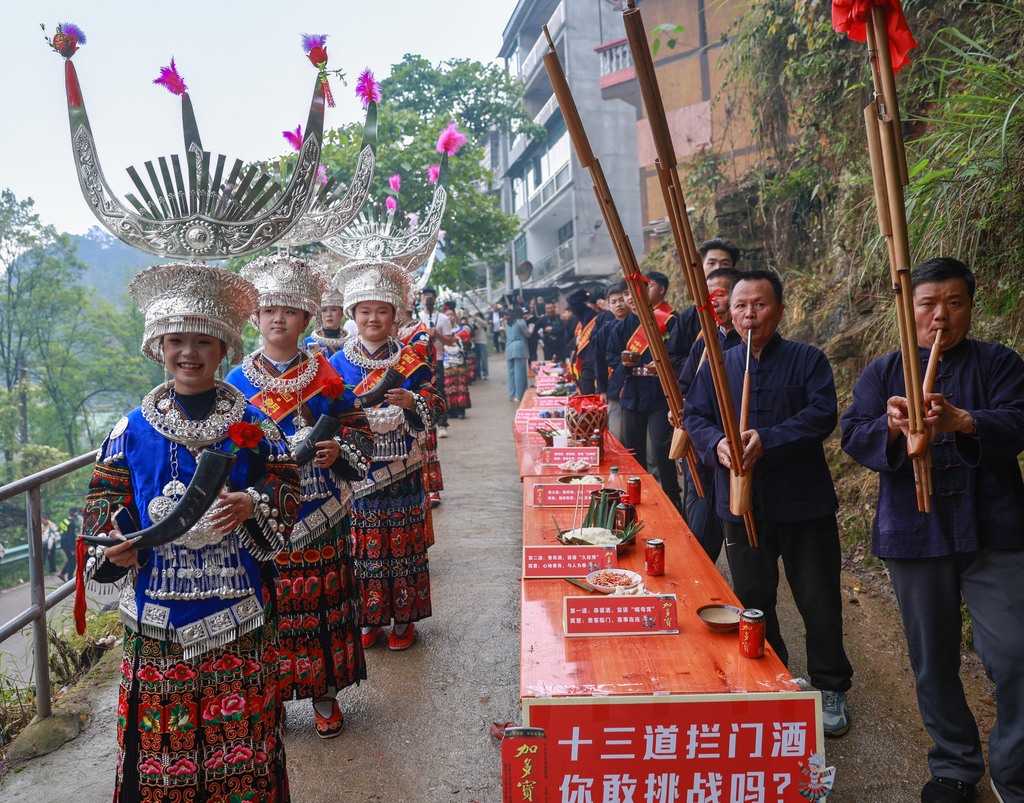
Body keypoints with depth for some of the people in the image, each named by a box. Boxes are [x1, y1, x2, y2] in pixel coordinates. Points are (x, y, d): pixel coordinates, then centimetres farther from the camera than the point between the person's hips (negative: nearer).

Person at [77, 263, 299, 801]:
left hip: (237, 602, 0)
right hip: (156, 603, 1)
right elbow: (105, 492, 7)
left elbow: (286, 485, 2)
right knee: (161, 724, 7)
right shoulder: (134, 428, 2)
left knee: (240, 717, 8)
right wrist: (112, 542, -10)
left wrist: (253, 505, -18)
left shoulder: (252, 424, 0)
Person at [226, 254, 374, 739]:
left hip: (320, 517, 0)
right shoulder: (237, 382, 3)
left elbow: (360, 434, 4)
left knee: (322, 603, 8)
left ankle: (325, 695, 25)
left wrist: (339, 452, -16)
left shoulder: (326, 377, 2)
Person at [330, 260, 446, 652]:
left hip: (402, 472, 0)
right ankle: (369, 617, 23)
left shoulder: (410, 359, 3)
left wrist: (411, 402, -21)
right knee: (363, 545, 6)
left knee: (404, 543, 6)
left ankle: (403, 618, 22)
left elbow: (434, 405, -2)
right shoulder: (339, 363, 3)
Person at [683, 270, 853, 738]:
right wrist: (717, 443, -18)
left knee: (819, 600, 7)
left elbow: (822, 414, -15)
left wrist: (768, 441, -27)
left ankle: (831, 688, 27)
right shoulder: (716, 366, 8)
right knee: (752, 598, 15)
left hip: (804, 504, -3)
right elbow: (694, 416, 3)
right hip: (741, 503, 3)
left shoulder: (807, 360, -2)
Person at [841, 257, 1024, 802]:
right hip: (914, 536, 2)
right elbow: (853, 437, -2)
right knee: (933, 660, 11)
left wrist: (962, 421, -30)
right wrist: (890, 426, -24)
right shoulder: (882, 374, 9)